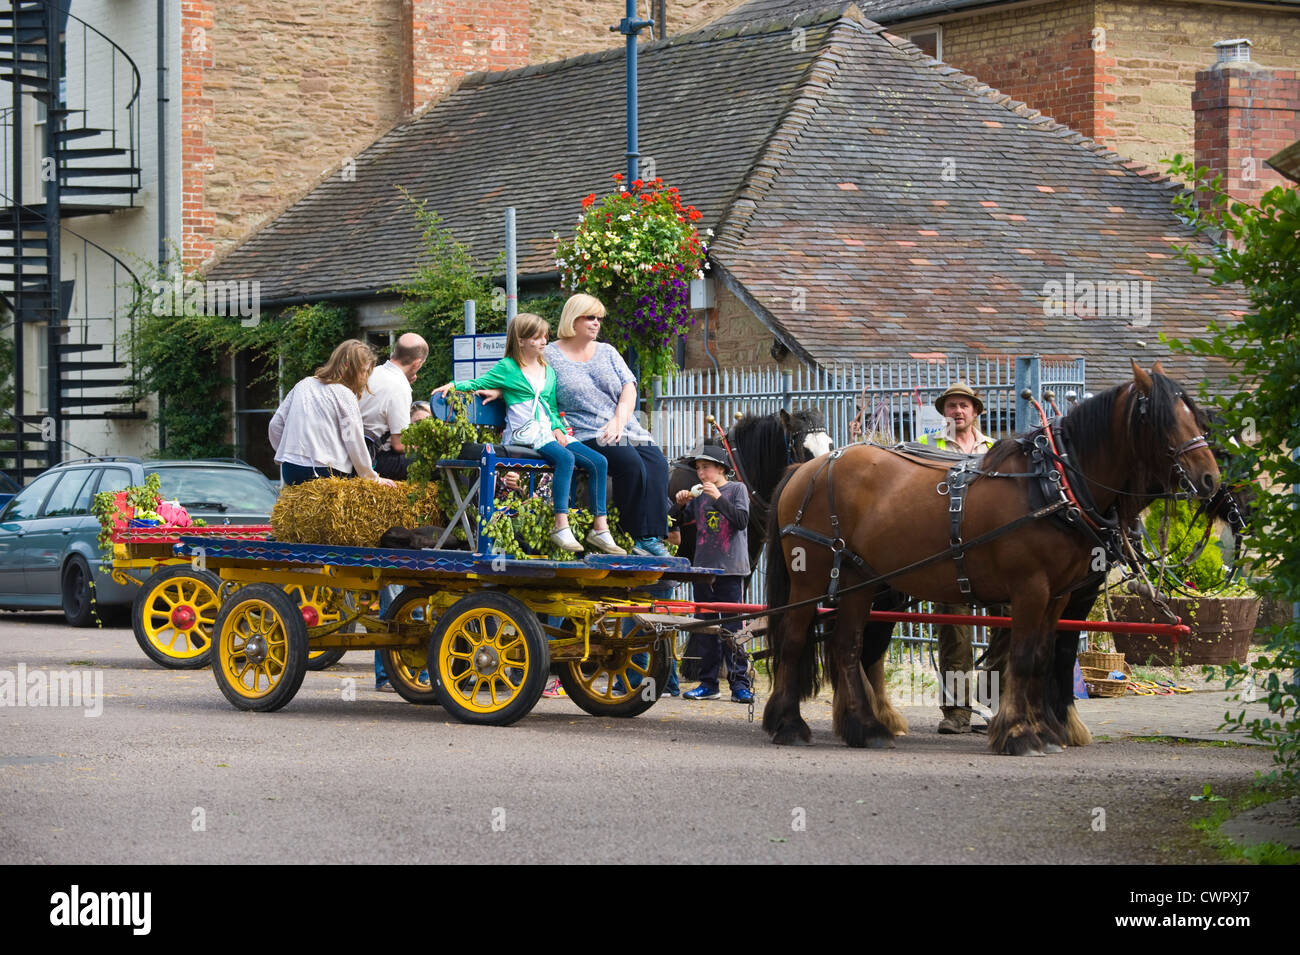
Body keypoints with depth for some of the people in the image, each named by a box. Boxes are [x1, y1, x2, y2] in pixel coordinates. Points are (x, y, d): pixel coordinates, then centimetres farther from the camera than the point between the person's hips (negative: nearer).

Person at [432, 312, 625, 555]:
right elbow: (478, 384, 10)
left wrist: (557, 427, 6)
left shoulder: (548, 371, 22)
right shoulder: (507, 368, 5)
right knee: (565, 458, -34)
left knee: (598, 462, -9)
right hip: (524, 434, -7)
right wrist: (453, 385, -7)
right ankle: (561, 528, -38)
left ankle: (600, 529, -8)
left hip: (548, 432, 7)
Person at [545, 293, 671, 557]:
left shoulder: (607, 352, 20)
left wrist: (618, 421, -8)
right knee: (631, 464, -33)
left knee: (657, 464, -25)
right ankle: (638, 538, -29)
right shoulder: (550, 355, 7)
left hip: (625, 428, 5)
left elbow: (629, 388, 9)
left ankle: (653, 539, -31)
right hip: (587, 435, -5)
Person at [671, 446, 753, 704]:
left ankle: (739, 683, -7)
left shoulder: (736, 489, 1)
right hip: (703, 567, 5)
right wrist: (680, 503, -5)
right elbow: (679, 520, 15)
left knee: (731, 627, -8)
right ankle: (708, 684, 11)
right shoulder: (699, 494, 12)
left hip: (730, 568, -5)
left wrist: (719, 498, -18)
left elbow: (742, 520, -11)